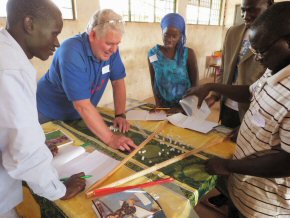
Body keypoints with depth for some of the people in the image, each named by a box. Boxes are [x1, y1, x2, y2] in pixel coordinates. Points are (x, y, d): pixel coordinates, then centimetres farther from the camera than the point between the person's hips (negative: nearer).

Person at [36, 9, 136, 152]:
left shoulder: (110, 49, -12)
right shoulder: (71, 53, -32)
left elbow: (118, 81, -4)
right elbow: (82, 105, -36)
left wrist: (120, 115, -15)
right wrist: (110, 138, -39)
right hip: (49, 116, -5)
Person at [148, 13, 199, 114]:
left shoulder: (188, 54, -12)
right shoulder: (153, 53, -8)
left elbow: (194, 84, -7)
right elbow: (153, 81, 0)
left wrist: (182, 107, -12)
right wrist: (158, 104, -6)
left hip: (184, 104, -1)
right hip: (163, 104, 2)